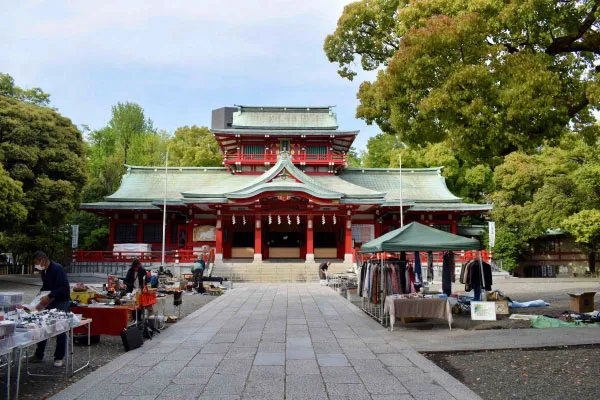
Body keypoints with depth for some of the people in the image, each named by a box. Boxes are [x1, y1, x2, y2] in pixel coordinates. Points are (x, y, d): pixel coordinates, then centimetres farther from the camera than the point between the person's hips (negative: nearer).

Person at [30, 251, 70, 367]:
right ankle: (39, 355, 22)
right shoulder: (44, 271, 8)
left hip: (62, 302, -8)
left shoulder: (57, 269, -19)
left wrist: (49, 296, -27)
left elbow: (65, 287, -26)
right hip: (50, 302, 8)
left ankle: (59, 358, 6)